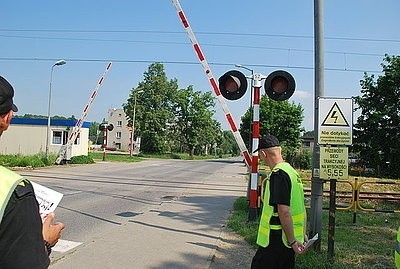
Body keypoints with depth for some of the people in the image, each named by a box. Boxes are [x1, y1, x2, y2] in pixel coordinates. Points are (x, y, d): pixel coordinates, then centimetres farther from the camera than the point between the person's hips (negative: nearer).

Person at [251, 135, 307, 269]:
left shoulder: (278, 174, -20)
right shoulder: (292, 171, 10)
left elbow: (284, 211, -25)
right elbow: (301, 208, 16)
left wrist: (292, 241, -19)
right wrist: (303, 234, 22)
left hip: (277, 238, -9)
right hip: (291, 238, 9)